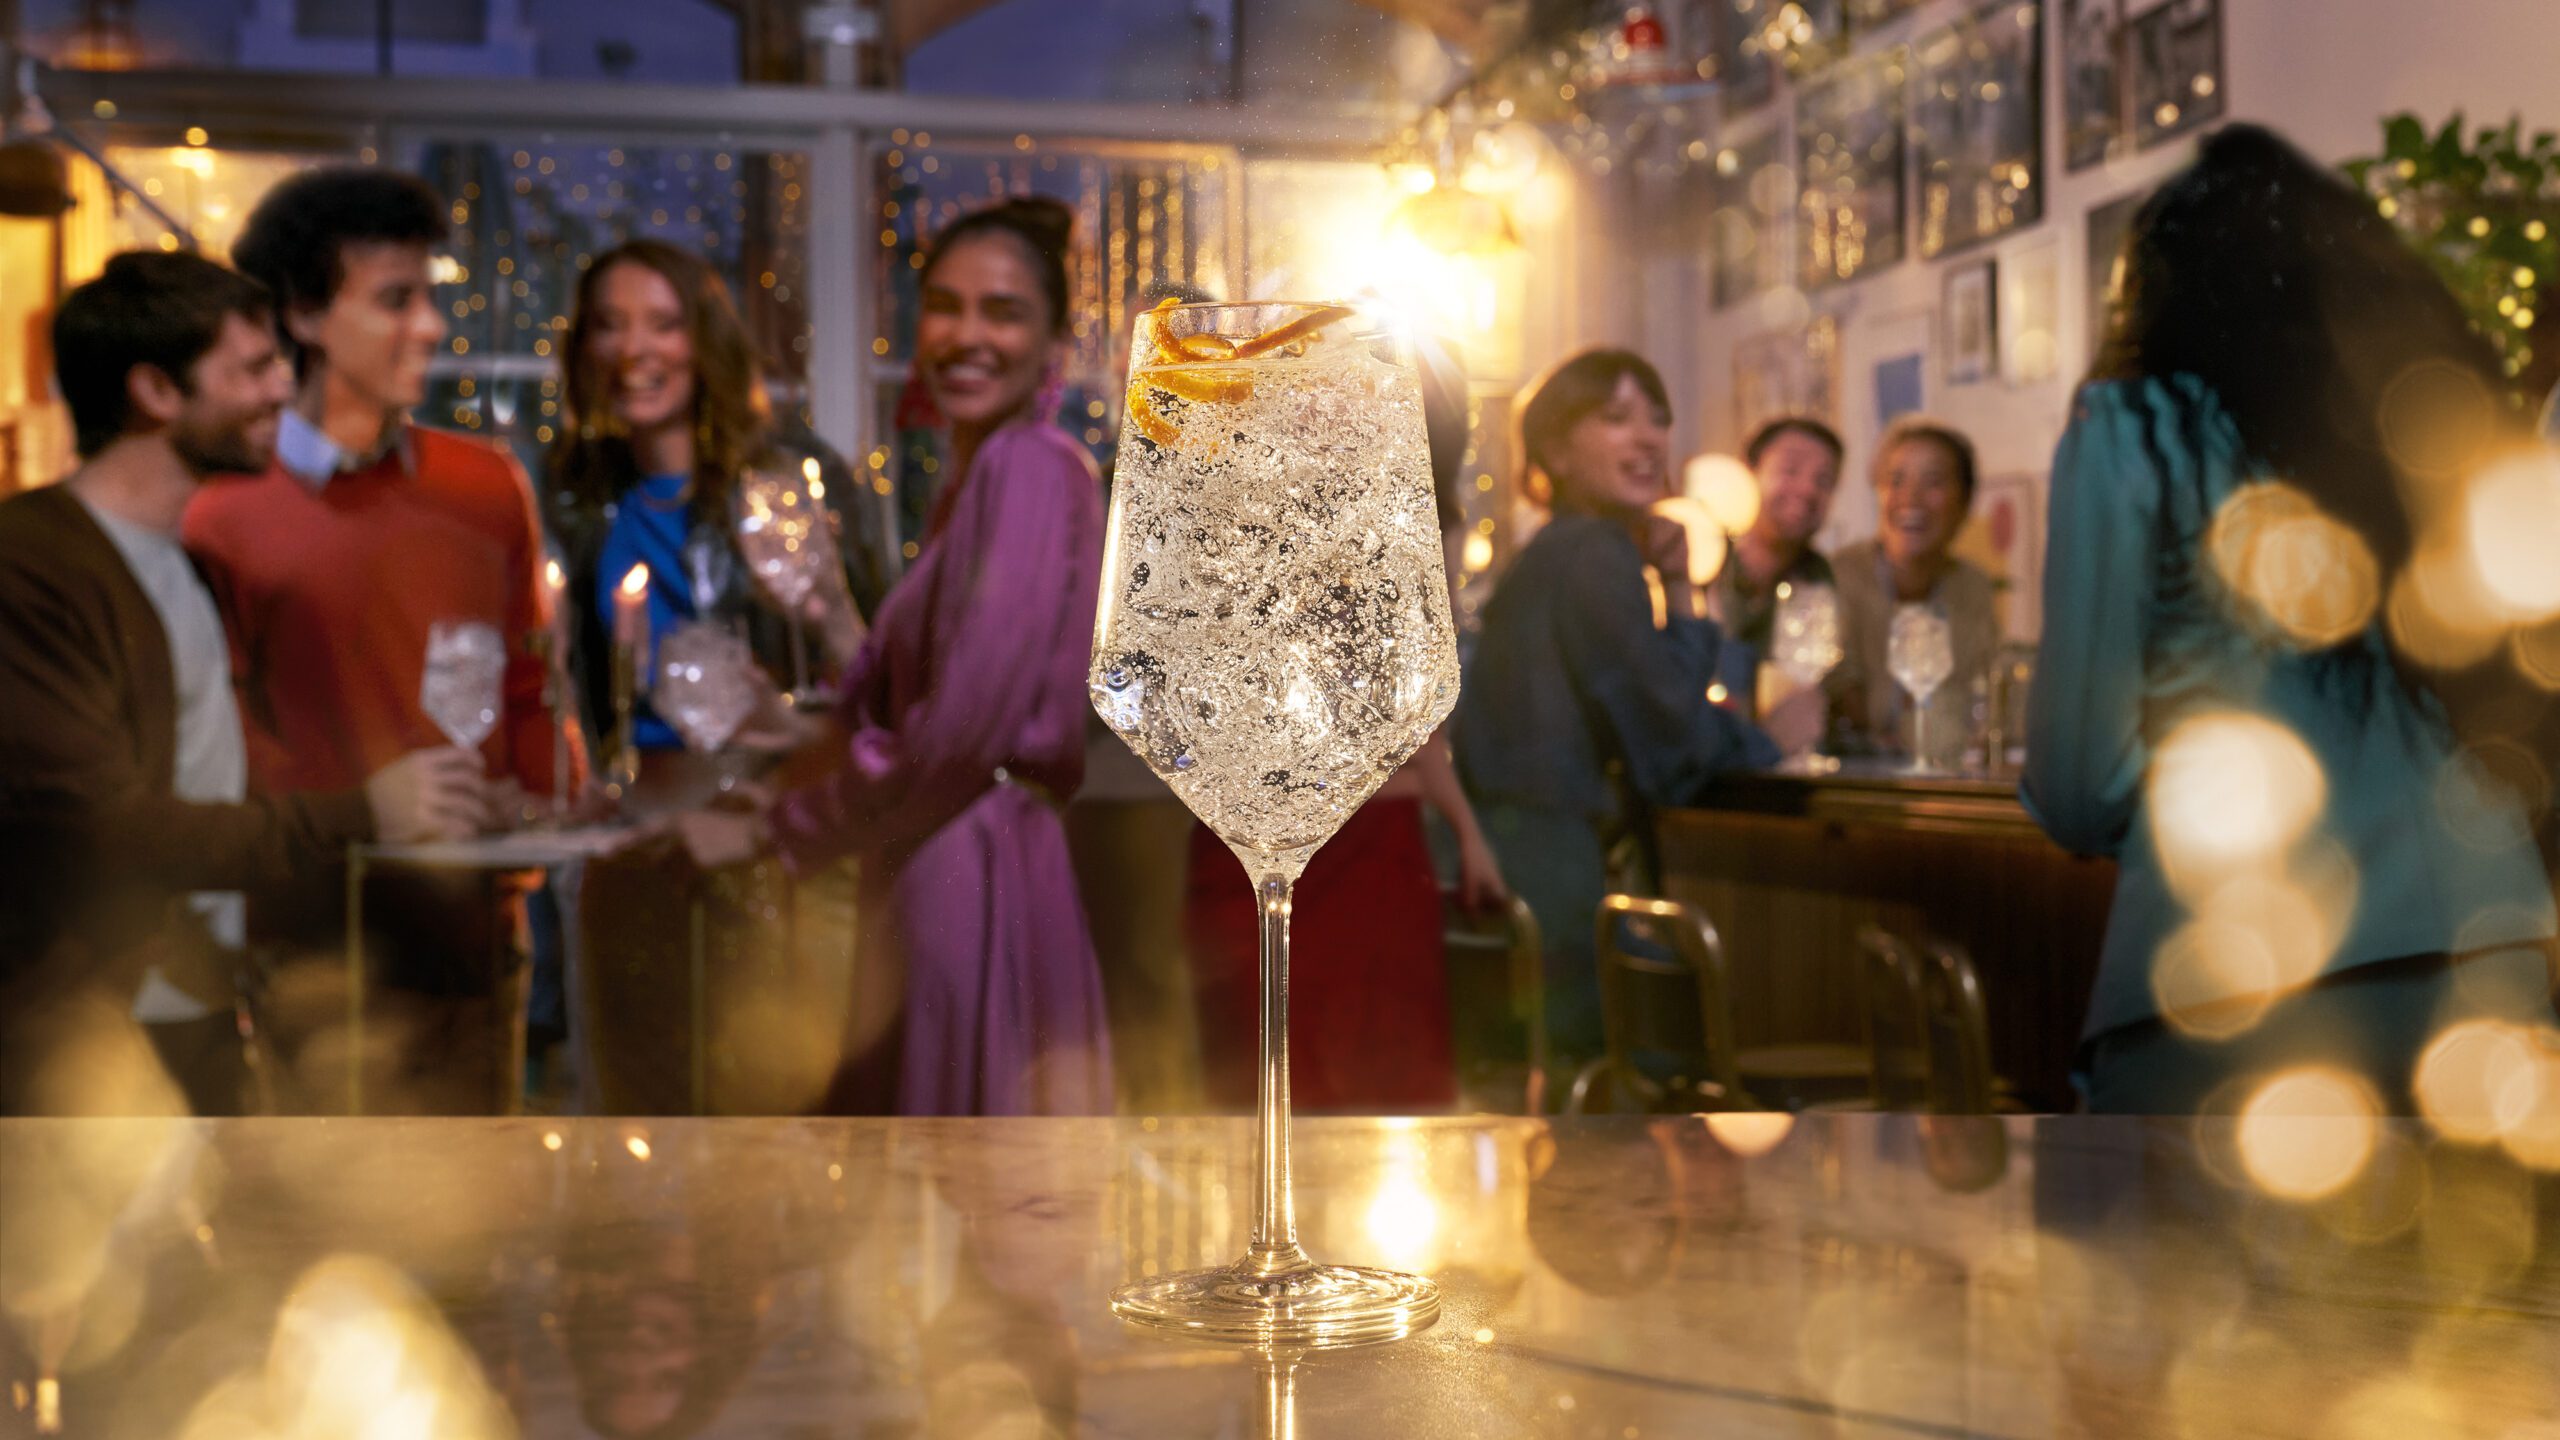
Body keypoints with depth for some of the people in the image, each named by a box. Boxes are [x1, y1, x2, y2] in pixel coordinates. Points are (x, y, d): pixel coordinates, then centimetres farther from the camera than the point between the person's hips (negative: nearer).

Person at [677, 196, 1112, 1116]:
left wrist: (768, 830, -10)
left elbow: (960, 736, -19)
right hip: (943, 876, 9)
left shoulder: (1029, 469, -13)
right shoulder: (974, 482, 17)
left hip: (976, 883, -9)